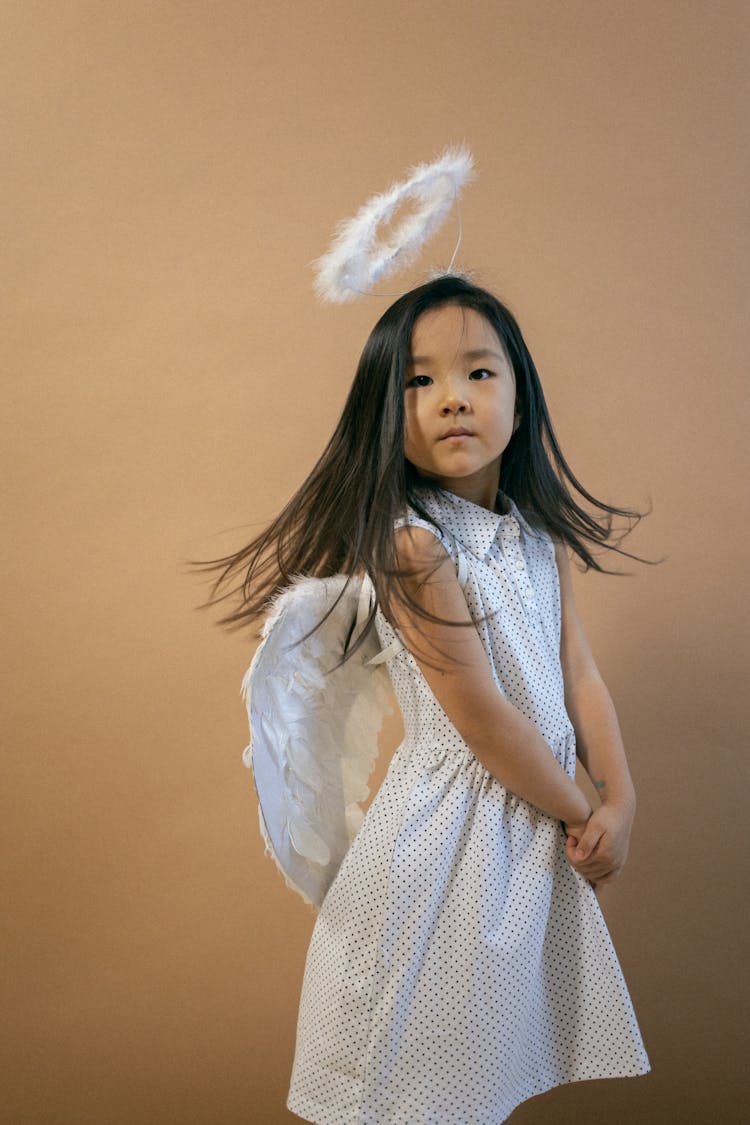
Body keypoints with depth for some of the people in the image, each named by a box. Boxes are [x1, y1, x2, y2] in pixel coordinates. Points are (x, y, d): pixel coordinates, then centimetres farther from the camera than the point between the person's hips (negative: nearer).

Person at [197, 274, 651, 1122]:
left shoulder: (539, 534, 4)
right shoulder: (412, 545, -21)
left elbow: (578, 671, 6)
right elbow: (482, 717, -19)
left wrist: (619, 799, -3)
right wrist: (579, 813, -9)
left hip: (539, 821, 7)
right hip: (452, 824, -7)